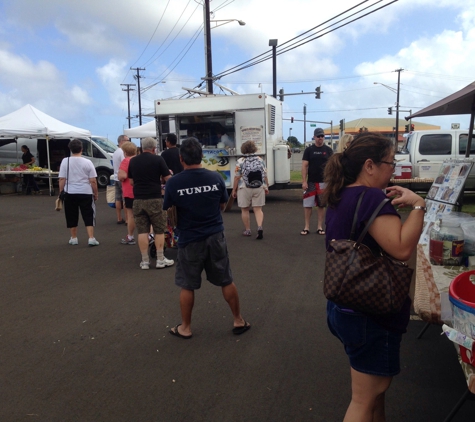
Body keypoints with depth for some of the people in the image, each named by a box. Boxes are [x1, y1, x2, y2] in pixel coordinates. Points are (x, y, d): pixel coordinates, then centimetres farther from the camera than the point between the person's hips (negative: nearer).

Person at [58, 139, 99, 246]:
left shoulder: (65, 161, -3)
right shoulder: (87, 162, -5)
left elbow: (62, 179, -4)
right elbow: (93, 181, -5)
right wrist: (96, 193, 6)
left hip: (70, 193, 1)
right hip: (86, 193, -1)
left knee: (72, 217, 12)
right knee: (88, 216, 5)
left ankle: (74, 238, 20)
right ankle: (91, 238, 0)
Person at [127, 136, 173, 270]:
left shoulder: (133, 161, 7)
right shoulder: (158, 159, -5)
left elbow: (131, 182, 14)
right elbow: (168, 179, -3)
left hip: (138, 200, 4)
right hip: (155, 199, -3)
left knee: (142, 231, 7)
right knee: (159, 230, 7)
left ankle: (145, 261, 10)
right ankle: (160, 260, 10)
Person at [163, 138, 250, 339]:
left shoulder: (173, 183, -14)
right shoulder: (215, 177, -6)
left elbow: (168, 211, -1)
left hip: (189, 240, -2)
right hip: (215, 236, 2)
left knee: (187, 286, 13)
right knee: (226, 281, 16)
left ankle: (185, 328, 27)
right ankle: (238, 321, 28)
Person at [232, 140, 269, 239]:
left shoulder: (240, 162, -5)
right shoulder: (260, 160, 5)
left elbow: (237, 177, -7)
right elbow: (265, 175, 6)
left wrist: (234, 190, 0)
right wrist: (266, 187, 17)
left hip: (244, 188, -2)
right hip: (259, 188, 3)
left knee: (245, 210, 9)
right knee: (258, 209, 5)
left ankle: (247, 230, 15)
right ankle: (260, 227, -15)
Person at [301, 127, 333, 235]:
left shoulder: (328, 150, 5)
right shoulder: (309, 150, 2)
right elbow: (304, 166, -1)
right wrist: (304, 181, -9)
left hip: (324, 182, 1)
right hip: (311, 182, -1)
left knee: (321, 205, 7)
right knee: (307, 204, 0)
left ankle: (320, 227, 15)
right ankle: (306, 227, 9)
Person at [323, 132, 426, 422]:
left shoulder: (342, 196, 7)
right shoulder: (372, 197, -22)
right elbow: (402, 248, -32)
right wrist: (417, 205, -23)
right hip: (370, 314, -9)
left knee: (376, 387, 28)